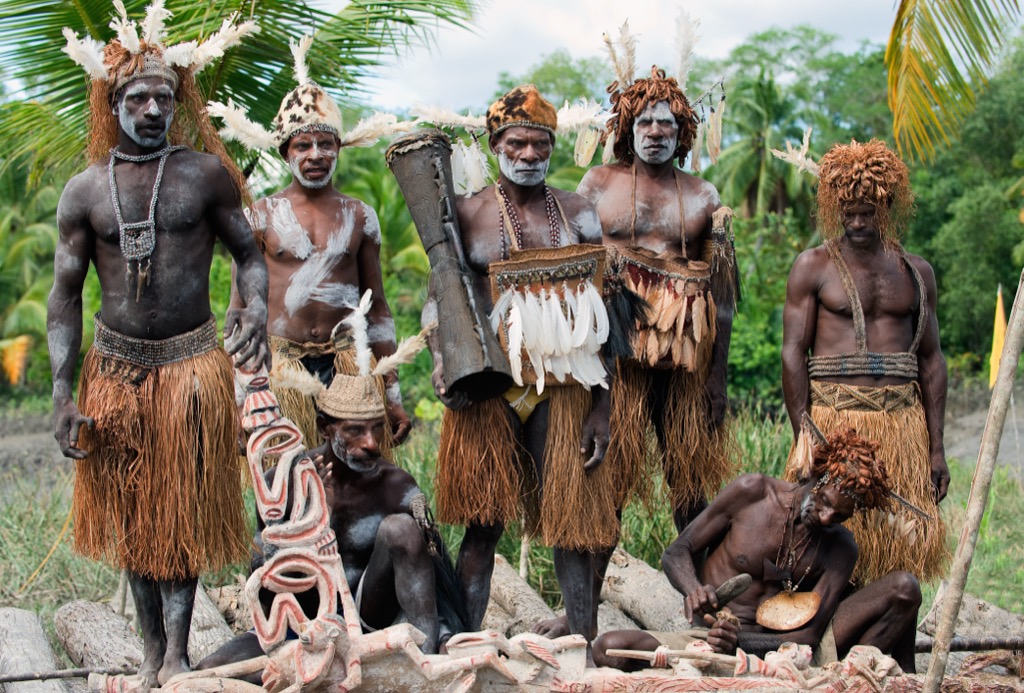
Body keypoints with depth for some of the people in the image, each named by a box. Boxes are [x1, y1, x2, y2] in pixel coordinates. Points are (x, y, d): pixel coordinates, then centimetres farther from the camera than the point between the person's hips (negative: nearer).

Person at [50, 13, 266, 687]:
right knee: (129, 511, 8)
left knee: (183, 510, 1)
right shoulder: (85, 191, 1)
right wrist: (63, 393, -5)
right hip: (115, 367, 2)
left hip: (192, 365, -2)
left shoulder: (207, 174, -1)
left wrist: (257, 308, -18)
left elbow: (249, 253, 5)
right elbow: (66, 295, 3)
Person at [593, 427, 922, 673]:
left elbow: (809, 635, -10)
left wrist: (742, 641, -29)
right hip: (713, 638, -1)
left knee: (904, 588, -12)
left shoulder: (840, 549, 1)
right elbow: (676, 553, 1)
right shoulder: (753, 492, -4)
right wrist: (695, 592, -24)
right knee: (609, 648, -32)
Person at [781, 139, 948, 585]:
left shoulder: (916, 273, 13)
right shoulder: (813, 267, 3)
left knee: (900, 547, 2)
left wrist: (936, 447, 8)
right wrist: (804, 441, -9)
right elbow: (793, 353, -2)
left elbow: (931, 359, 14)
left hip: (903, 420, 3)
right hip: (833, 417, -3)